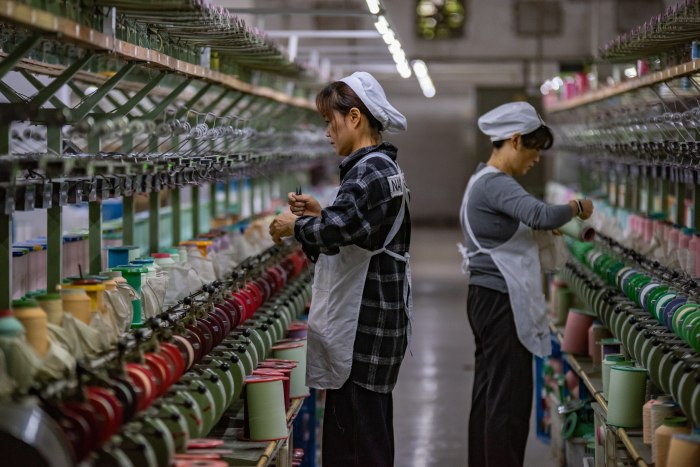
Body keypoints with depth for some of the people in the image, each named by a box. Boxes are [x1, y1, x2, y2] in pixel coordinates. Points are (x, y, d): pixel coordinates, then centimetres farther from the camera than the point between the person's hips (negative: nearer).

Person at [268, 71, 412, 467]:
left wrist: (296, 225, -10)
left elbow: (336, 230, -28)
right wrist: (320, 214, 13)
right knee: (371, 430, 15)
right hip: (378, 316, 11)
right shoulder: (383, 167, 16)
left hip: (363, 323, -11)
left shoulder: (369, 171, -16)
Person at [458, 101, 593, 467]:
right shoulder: (496, 184, -18)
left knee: (488, 393, 14)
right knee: (510, 399, -8)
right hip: (501, 301, -11)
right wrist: (576, 208, -15)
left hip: (487, 299, 11)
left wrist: (548, 228, 9)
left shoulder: (483, 179, 15)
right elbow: (540, 215, -31)